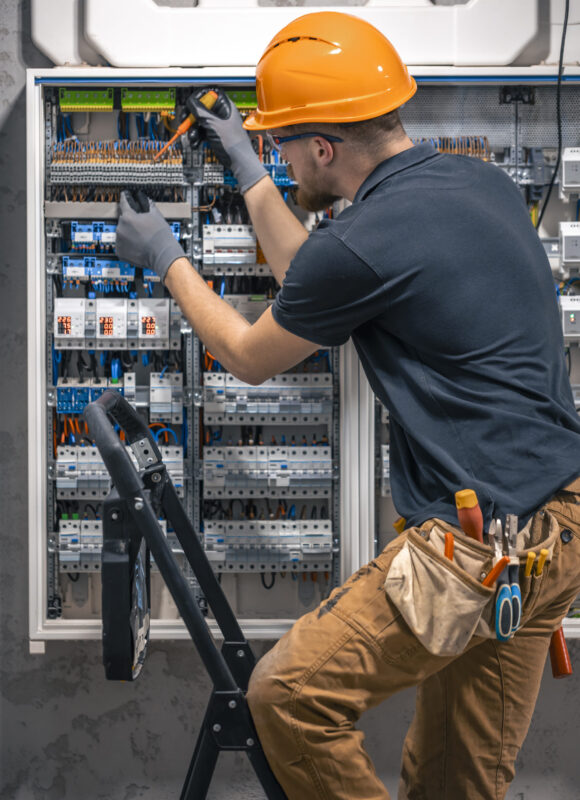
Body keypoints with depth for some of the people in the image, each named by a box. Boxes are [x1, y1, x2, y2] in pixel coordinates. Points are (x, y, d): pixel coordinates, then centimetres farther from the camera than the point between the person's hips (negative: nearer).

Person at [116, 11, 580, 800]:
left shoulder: (363, 243, -19)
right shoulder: (481, 180, 8)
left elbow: (250, 357, 3)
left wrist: (167, 260, 17)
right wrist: (248, 174, 29)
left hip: (484, 543, -9)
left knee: (291, 695, -2)